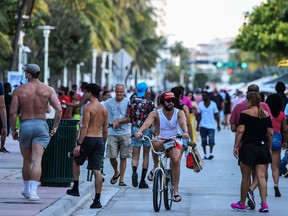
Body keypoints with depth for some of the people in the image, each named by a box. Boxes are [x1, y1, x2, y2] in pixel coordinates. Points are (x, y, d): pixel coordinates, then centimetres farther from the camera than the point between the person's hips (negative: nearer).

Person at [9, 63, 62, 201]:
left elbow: (13, 113, -6)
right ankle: (33, 191, -19)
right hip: (41, 125, 0)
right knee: (37, 160, -7)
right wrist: (55, 127, 1)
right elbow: (59, 109, -10)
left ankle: (27, 189, 30)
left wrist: (13, 130, 7)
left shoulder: (19, 90, -2)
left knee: (27, 161, 16)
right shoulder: (48, 90, 1)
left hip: (25, 126, 0)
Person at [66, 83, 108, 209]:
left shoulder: (88, 107, -9)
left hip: (88, 138, -5)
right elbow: (105, 129, 14)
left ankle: (75, 188, 24)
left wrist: (78, 144, -15)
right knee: (97, 170, 0)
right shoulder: (104, 109, 11)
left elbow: (85, 127, -16)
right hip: (99, 139, 5)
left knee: (76, 161, 21)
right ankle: (97, 200, -4)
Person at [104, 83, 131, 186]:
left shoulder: (128, 102, 2)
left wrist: (118, 121, -14)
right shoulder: (108, 102, 5)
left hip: (125, 133, -1)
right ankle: (116, 172, 23)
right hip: (112, 133, 1)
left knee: (123, 157, 1)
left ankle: (121, 180, 8)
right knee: (112, 156, -5)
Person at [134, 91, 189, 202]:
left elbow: (183, 123, -25)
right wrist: (140, 131, -47)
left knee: (175, 159, -29)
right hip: (161, 141, -1)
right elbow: (147, 122, -26)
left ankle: (176, 191, -20)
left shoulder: (179, 113, -4)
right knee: (155, 144, -38)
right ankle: (156, 167, -15)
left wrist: (185, 132, -48)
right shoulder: (156, 114, -7)